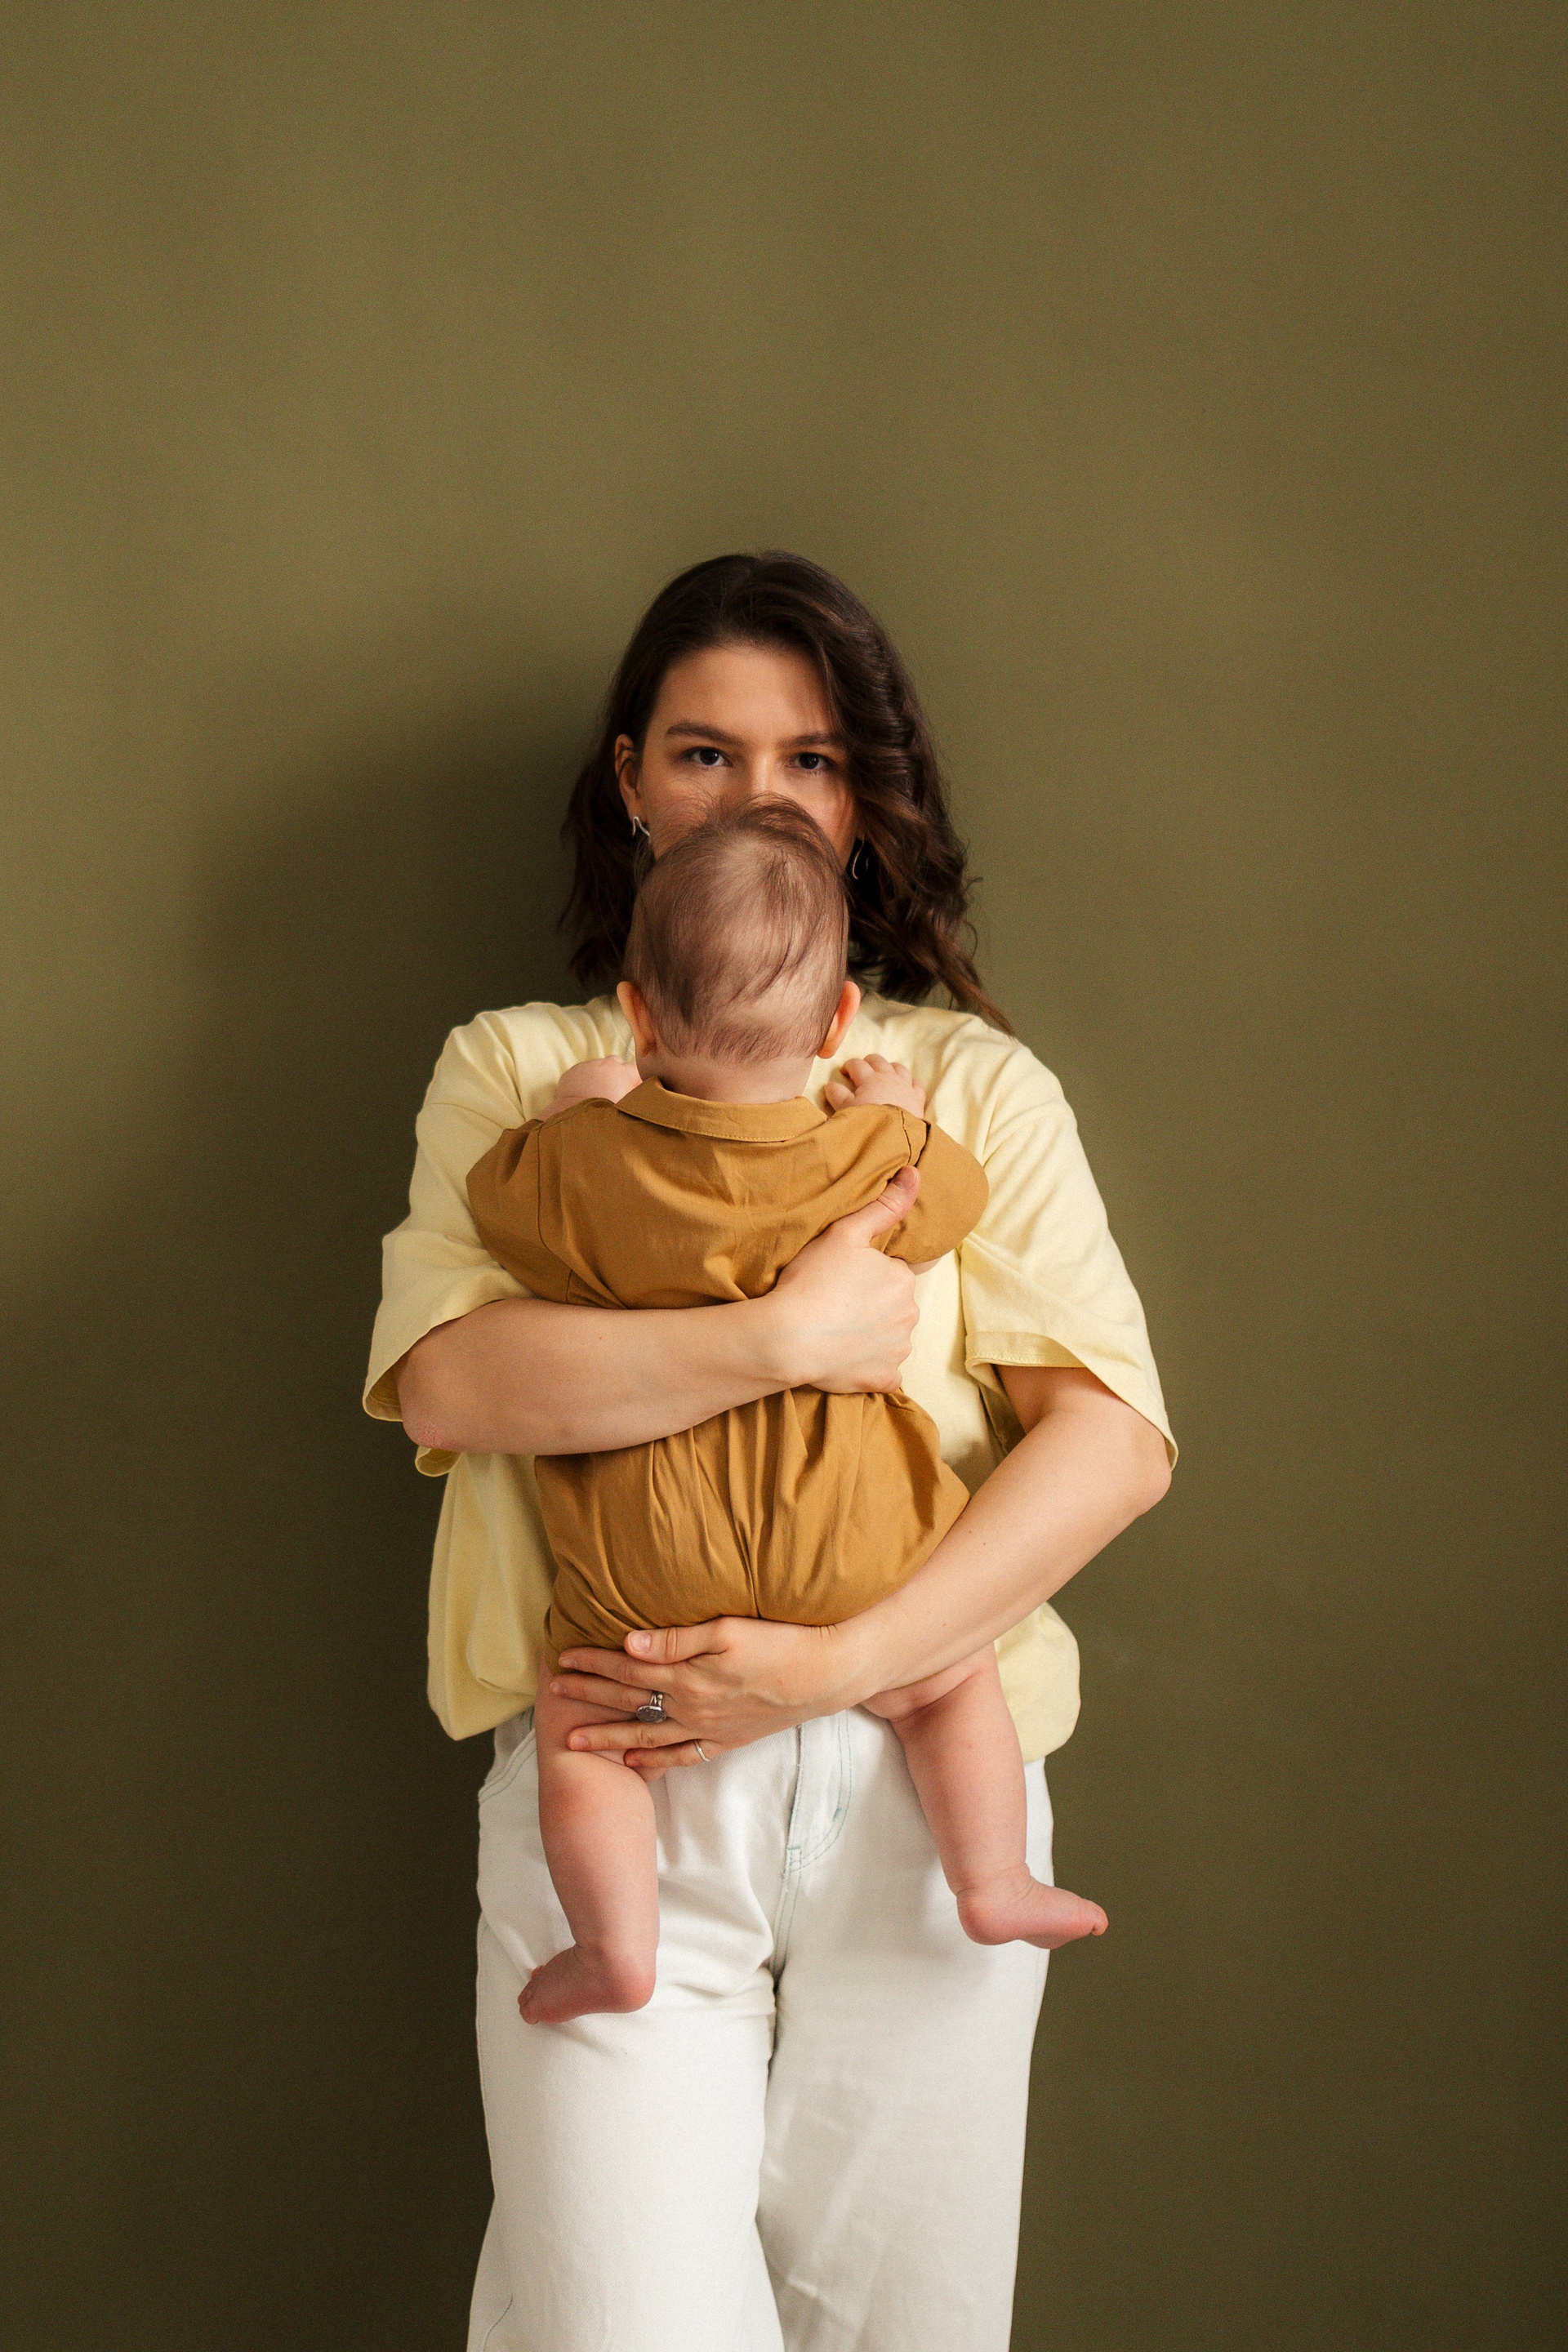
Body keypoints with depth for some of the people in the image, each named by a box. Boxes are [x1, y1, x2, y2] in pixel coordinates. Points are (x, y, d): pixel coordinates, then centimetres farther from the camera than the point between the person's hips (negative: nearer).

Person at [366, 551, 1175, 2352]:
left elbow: (1116, 1436, -3)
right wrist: (792, 1336, -16)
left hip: (917, 1780, 1)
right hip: (617, 1782, -1)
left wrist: (838, 1659, -14)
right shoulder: (515, 1071, 9)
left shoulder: (973, 1080, 10)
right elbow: (447, 1379, -10)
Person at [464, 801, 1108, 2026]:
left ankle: (620, 1949, 17)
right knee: (955, 1678, 24)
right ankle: (994, 1884, 28)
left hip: (646, 1570, -1)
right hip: (846, 1553, 1)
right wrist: (902, 1112, 27)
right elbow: (963, 1191, 11)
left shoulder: (581, 1164, -11)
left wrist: (579, 1102, 23)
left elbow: (496, 1193, 11)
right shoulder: (874, 1162, -11)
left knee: (579, 1732, 17)